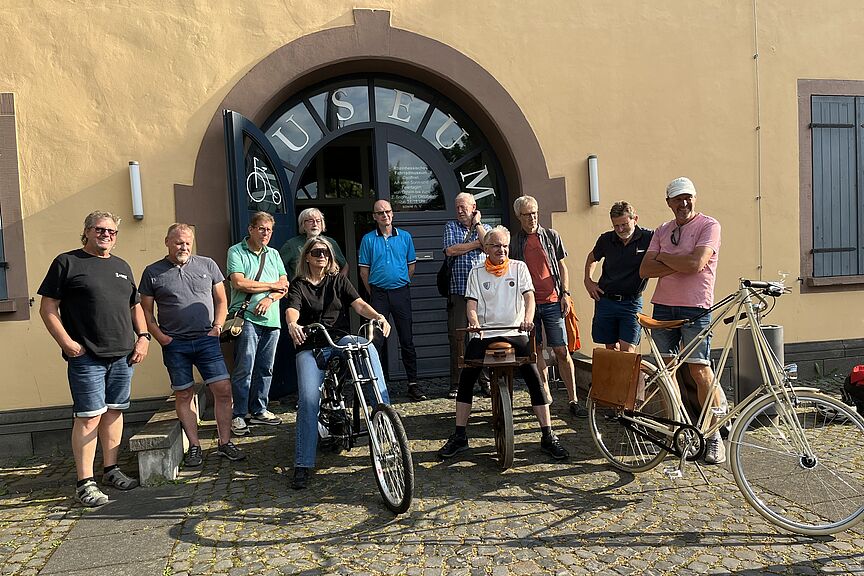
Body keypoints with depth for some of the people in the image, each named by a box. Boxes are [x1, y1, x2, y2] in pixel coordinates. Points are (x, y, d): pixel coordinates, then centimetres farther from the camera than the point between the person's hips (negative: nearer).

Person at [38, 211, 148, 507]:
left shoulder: (122, 267, 17)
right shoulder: (67, 262, 0)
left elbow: (135, 306, 22)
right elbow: (47, 308, -4)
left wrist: (143, 336, 8)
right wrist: (66, 342, -13)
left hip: (123, 356, 6)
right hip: (86, 357, -5)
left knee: (114, 411, 12)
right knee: (89, 416, -4)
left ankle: (111, 470, 24)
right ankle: (85, 483, 6)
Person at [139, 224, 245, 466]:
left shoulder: (207, 265, 7)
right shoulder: (153, 272, 4)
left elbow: (221, 299, 12)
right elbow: (146, 310, 7)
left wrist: (218, 326, 0)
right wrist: (160, 336, -4)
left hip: (207, 340, 1)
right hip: (175, 344, 0)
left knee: (223, 390, -4)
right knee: (183, 395, 7)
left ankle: (225, 443, 10)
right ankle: (194, 446, 19)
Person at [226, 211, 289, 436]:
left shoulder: (273, 254, 19)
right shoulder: (236, 252, 2)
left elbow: (284, 285, 11)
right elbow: (239, 283, -12)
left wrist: (269, 298, -9)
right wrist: (272, 285, -4)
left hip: (271, 319, 5)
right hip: (246, 318, -5)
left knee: (265, 369, 10)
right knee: (244, 369, -7)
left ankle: (259, 410, 21)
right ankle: (238, 415, 2)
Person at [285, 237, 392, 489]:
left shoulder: (339, 280, 14)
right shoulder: (298, 284, 9)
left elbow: (359, 304, -1)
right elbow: (292, 310, -10)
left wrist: (378, 316, -22)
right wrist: (292, 325, -35)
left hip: (340, 340, 1)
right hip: (310, 347, -1)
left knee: (368, 347, -32)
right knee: (308, 399, -19)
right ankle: (303, 465, -10)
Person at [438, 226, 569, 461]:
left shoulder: (519, 267, 9)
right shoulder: (476, 272, 10)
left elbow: (529, 296, -3)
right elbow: (472, 304, 2)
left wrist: (528, 318, -23)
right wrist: (474, 324, -19)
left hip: (514, 333, 0)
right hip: (484, 334, 1)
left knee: (535, 378, -11)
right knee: (466, 379, -10)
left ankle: (548, 436, -1)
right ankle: (459, 436, 2)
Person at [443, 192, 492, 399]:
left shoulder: (485, 228, 14)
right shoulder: (451, 226, 13)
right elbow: (450, 250, -4)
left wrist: (476, 224, 2)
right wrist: (477, 243, 0)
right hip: (458, 290, 0)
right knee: (457, 337, -2)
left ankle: (486, 382, 10)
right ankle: (456, 384, 7)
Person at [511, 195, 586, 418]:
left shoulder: (551, 236, 9)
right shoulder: (515, 242, 8)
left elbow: (562, 267, 11)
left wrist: (565, 294, 2)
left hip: (552, 301, -1)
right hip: (528, 303, 1)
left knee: (562, 351, -3)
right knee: (536, 351, 6)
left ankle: (573, 400, 3)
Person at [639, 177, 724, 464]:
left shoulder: (709, 225, -3)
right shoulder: (662, 231, 13)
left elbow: (696, 263, -19)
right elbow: (645, 270, 3)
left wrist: (663, 258, -4)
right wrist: (679, 265, -11)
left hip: (695, 309, -5)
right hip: (663, 306, 6)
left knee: (699, 370, -6)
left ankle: (714, 437, 6)